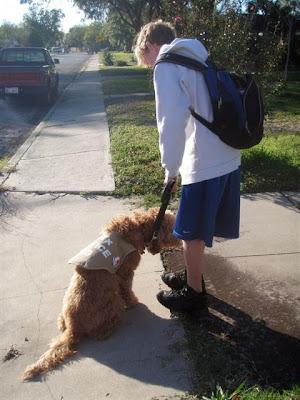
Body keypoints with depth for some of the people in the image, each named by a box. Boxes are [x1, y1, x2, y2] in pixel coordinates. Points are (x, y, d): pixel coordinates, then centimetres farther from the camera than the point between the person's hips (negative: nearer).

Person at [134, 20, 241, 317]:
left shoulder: (166, 66, -6)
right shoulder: (196, 60, 21)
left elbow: (172, 119, -19)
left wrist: (170, 168, -10)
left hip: (204, 164, -9)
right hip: (228, 158, 9)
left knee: (191, 232, 7)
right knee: (198, 228, 22)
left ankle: (194, 296, 24)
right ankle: (193, 277, 40)